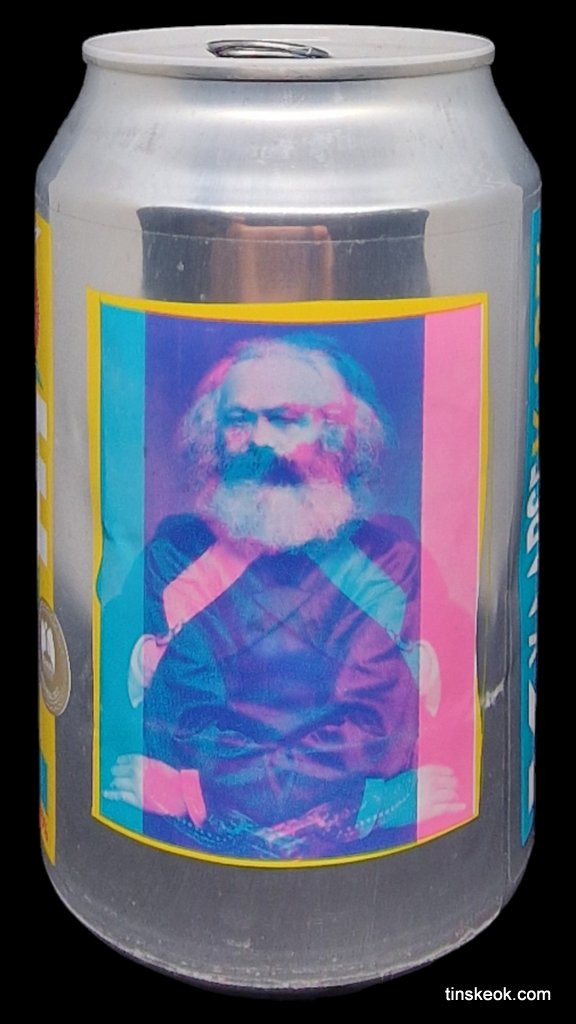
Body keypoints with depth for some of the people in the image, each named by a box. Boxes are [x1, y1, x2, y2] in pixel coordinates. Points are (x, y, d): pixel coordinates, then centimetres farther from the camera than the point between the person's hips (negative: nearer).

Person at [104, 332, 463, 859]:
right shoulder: (177, 551, 12)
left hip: (359, 853, 0)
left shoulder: (388, 555, 8)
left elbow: (377, 731, -4)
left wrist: (188, 789, -11)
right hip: (202, 846, 1)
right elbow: (184, 726, 3)